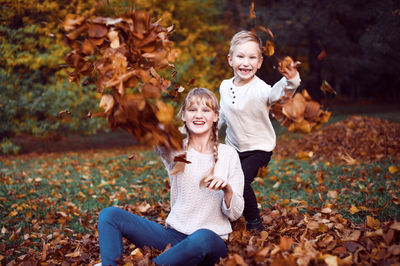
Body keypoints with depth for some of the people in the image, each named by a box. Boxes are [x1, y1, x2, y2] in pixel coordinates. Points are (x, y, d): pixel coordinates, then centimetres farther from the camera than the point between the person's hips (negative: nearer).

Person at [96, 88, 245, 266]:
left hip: (212, 241, -2)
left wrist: (227, 189, -21)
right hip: (172, 234, 3)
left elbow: (235, 214, 0)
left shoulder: (228, 155, 1)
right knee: (110, 215, -11)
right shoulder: (175, 151, 4)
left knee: (203, 237, -41)